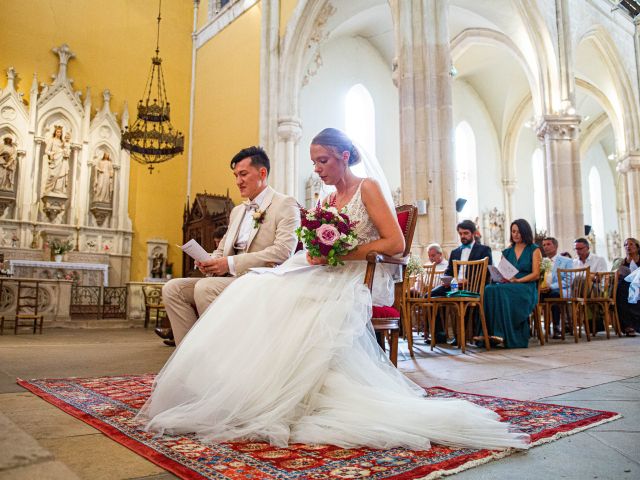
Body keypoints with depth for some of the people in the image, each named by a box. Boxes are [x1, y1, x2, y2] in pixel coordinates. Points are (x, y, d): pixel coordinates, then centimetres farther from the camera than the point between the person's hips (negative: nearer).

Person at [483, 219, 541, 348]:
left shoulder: (534, 250, 9)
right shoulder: (507, 252, 21)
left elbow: (536, 274, -1)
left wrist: (517, 280, -16)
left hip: (526, 288, -4)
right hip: (508, 286, 4)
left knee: (500, 291, -36)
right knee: (489, 289, -31)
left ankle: (501, 333, -39)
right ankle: (490, 333, -36)